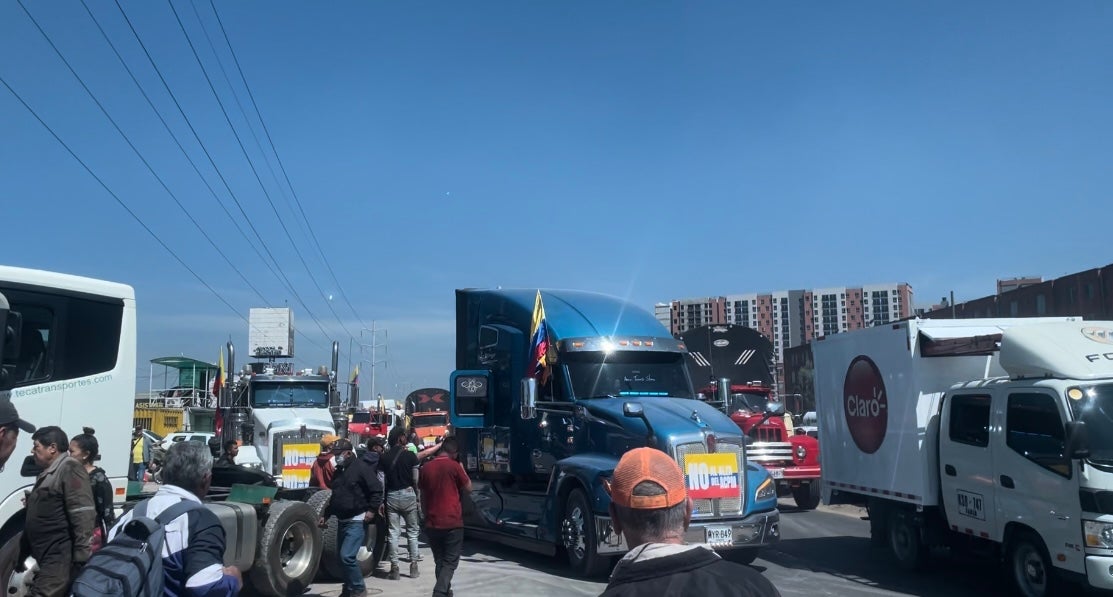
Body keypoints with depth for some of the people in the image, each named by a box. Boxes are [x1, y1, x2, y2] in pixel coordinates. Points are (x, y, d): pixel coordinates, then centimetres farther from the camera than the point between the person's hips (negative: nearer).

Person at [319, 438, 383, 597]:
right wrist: (326, 515, 23)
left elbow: (377, 489, -15)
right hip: (342, 521, 9)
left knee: (347, 556, -16)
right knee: (343, 557, 12)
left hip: (357, 521, -9)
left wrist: (372, 510, -18)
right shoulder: (338, 471, 14)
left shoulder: (360, 467, -12)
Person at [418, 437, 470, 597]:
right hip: (452, 522, -4)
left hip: (432, 523, 4)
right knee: (450, 562, 0)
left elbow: (423, 495, 14)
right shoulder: (454, 466, -9)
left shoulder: (426, 467, 5)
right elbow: (468, 488, 4)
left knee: (439, 561, 18)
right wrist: (462, 470, 15)